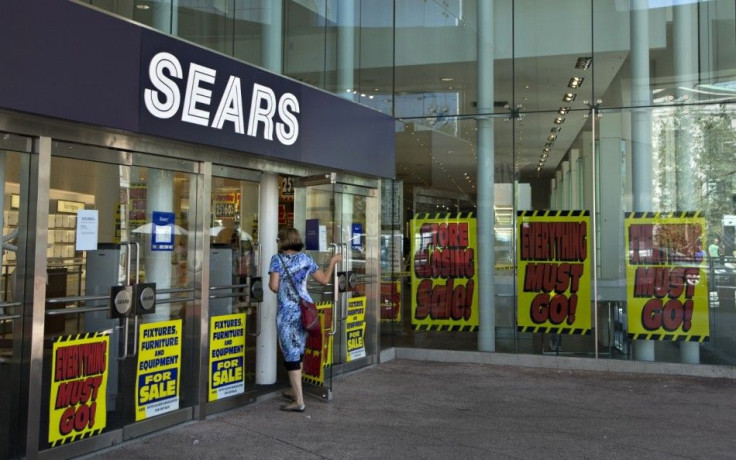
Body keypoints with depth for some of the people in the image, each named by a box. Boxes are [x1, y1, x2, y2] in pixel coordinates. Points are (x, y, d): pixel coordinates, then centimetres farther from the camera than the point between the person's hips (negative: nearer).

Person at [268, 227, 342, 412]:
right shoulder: (306, 259, 8)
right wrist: (333, 262, 28)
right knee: (299, 350, 19)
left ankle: (299, 402, -3)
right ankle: (296, 391, 33)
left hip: (287, 312, -5)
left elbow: (274, 287, -15)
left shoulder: (277, 259, -5)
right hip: (305, 309, 5)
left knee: (291, 354, -2)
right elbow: (324, 279, 14)